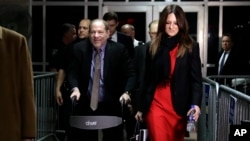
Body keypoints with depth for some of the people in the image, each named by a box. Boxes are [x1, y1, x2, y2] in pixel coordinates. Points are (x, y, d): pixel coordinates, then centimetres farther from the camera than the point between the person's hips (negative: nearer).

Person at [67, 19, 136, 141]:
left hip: (111, 105, -1)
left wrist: (126, 92, -24)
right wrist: (75, 88, -18)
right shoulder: (79, 48, -3)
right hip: (86, 104, 2)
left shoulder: (119, 49, -9)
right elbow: (73, 72, 1)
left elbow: (131, 74, -8)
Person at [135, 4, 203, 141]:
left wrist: (196, 103, -19)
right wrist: (141, 108, 10)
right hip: (156, 104, 0)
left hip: (179, 106, 0)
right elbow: (146, 79, 10)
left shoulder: (191, 47, 0)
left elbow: (196, 79, -4)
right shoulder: (153, 47, 6)